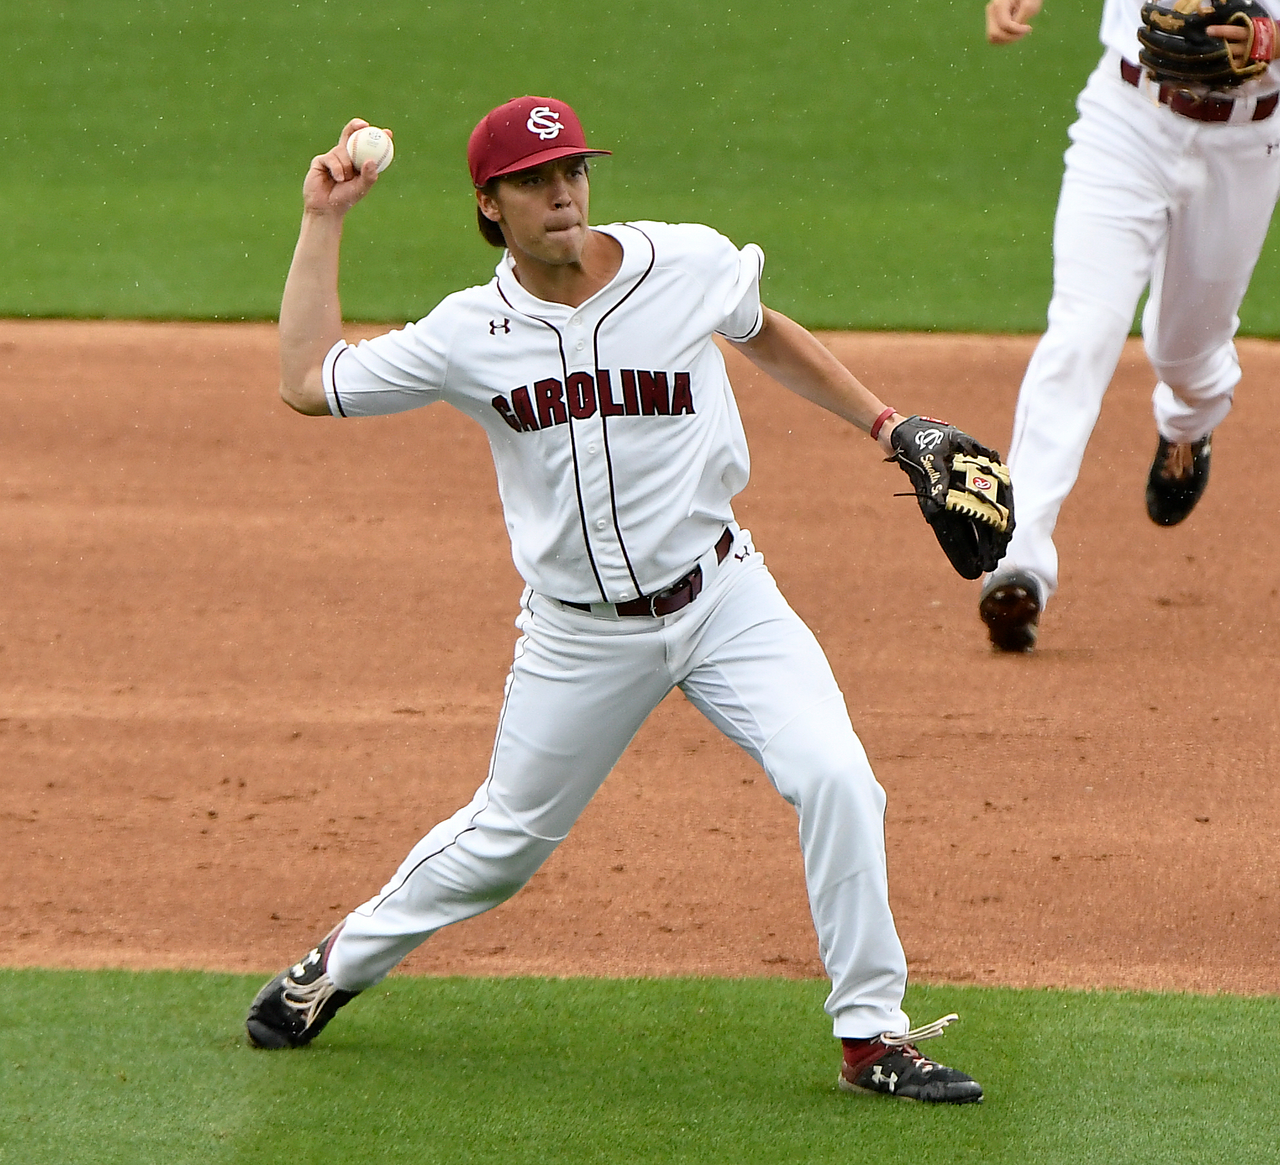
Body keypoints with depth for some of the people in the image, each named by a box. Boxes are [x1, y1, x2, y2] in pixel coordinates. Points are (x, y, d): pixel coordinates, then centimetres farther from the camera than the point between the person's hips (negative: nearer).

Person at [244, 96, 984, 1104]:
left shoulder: (691, 264, -7)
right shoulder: (469, 334, -8)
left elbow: (764, 336, 14)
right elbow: (308, 379, -1)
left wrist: (885, 423, 11)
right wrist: (324, 223, -2)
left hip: (722, 596, 0)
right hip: (581, 636, 0)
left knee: (835, 778, -18)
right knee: (506, 841, 10)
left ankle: (873, 1035, -8)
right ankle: (343, 962, 36)